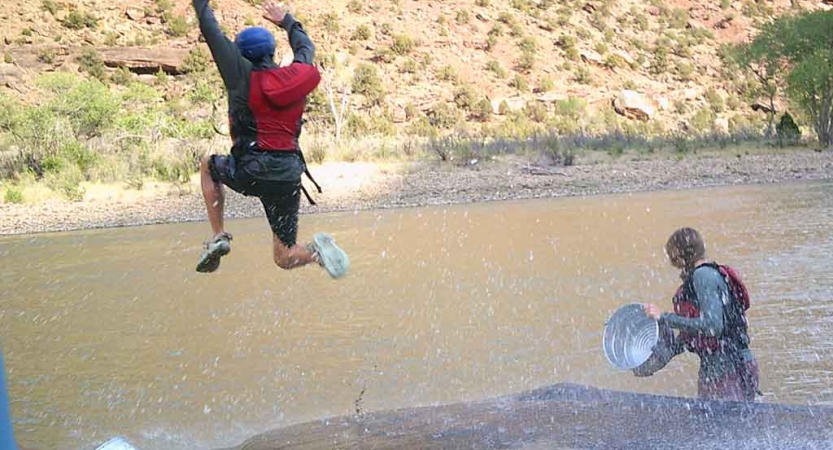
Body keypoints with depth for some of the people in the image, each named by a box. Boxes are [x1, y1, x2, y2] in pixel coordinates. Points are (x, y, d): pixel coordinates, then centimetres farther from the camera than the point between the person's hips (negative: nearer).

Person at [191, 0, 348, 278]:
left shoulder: (244, 75, -2)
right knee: (285, 259, 14)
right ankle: (315, 251, -22)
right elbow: (305, 46, 33)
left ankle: (219, 237, 17)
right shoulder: (297, 75, 9)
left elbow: (211, 31, 6)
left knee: (208, 166, 31)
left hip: (249, 172, -3)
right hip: (289, 176, 4)